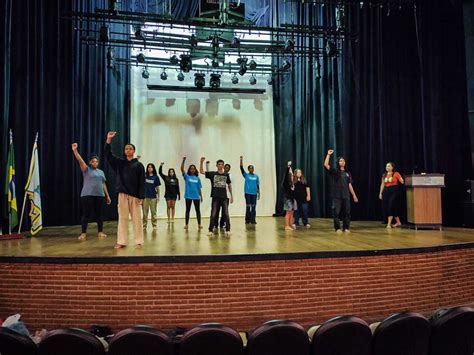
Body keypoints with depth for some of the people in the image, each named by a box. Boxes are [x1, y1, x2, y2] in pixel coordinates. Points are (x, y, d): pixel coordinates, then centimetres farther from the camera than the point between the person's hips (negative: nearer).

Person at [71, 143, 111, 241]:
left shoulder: (101, 172, 17)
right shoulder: (87, 170, 2)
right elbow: (80, 160, -13)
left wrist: (107, 196, 16)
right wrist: (75, 150, -27)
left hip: (99, 195, 5)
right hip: (87, 195, -5)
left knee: (99, 214, 7)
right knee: (86, 214, -3)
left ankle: (100, 232, 17)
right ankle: (83, 233, 1)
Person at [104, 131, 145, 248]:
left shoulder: (139, 165, 2)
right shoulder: (119, 163, 11)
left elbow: (142, 182, -3)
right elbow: (108, 155, 1)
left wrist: (141, 196, -11)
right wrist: (109, 140, -10)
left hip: (135, 195, -2)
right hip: (123, 195, 3)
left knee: (136, 218, 1)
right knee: (122, 218, 4)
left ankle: (139, 241, 6)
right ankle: (121, 242, 8)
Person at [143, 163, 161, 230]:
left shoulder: (156, 177, 2)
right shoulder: (144, 176, 4)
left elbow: (157, 188, 4)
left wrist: (158, 197, 1)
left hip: (153, 197, -1)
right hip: (145, 196, 1)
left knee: (153, 211, 4)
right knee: (145, 211, 5)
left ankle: (154, 225, 10)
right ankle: (144, 225, 11)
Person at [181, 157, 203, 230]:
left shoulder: (197, 178, 6)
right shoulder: (187, 177, 0)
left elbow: (199, 188, 10)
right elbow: (182, 169, -14)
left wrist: (201, 196, 8)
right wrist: (183, 161, -25)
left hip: (196, 196, 2)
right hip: (188, 196, -2)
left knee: (198, 210, 6)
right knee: (188, 210, 6)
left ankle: (199, 224, 13)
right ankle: (186, 224, 12)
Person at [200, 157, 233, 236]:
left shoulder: (226, 175, 7)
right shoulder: (212, 174, 2)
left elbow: (229, 185, 15)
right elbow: (201, 171, -3)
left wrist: (231, 195, 13)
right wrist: (202, 162, -15)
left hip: (224, 197, 1)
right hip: (215, 197, -1)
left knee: (226, 214, 0)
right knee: (213, 214, 2)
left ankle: (228, 230, 6)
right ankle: (211, 230, 10)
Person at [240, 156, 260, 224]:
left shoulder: (256, 176, 10)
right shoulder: (246, 175, 2)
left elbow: (258, 185, 12)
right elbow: (241, 168, -9)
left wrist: (259, 193, 9)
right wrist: (241, 159, -17)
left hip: (254, 193, 3)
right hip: (248, 193, -2)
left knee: (253, 207, 4)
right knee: (248, 207, 1)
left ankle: (253, 220, 9)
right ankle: (247, 220, 8)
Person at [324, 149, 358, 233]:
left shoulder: (347, 173, 15)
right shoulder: (334, 171, 3)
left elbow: (349, 185, 15)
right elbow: (326, 165, -13)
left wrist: (354, 195, 11)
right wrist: (329, 155, -13)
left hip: (346, 196, 4)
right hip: (336, 196, -4)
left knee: (347, 212, 3)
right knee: (336, 212, -3)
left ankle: (346, 228, 12)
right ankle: (338, 228, 5)